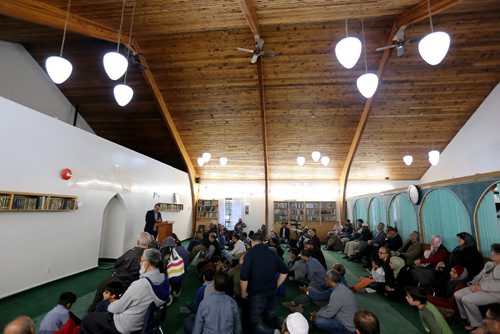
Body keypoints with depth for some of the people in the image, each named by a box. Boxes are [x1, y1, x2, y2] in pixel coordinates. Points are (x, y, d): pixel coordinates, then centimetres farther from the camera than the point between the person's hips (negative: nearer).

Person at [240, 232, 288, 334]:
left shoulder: (250, 254, -12)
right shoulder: (273, 253, 4)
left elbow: (244, 276, -20)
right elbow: (284, 271, 9)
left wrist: (244, 292, -4)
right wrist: (275, 286, 15)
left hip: (257, 293, -5)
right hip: (272, 292, 5)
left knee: (253, 323, 9)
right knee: (271, 318, 23)